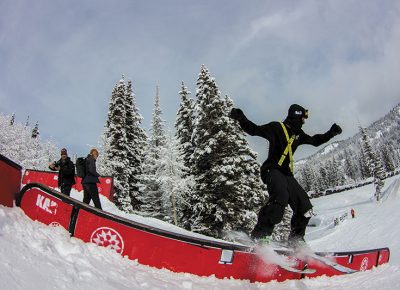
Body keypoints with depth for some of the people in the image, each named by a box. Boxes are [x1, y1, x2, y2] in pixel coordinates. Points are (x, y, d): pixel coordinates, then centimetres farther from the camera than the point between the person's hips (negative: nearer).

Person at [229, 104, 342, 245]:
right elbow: (254, 130, -8)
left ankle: (296, 239, 23)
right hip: (272, 170, -8)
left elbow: (316, 141, 35)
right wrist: (241, 118, -22)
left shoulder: (298, 134, 21)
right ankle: (259, 235, -36)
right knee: (281, 196, -37)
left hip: (287, 174, 8)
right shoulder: (276, 127, 1)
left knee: (306, 208, 2)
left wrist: (331, 133, 28)